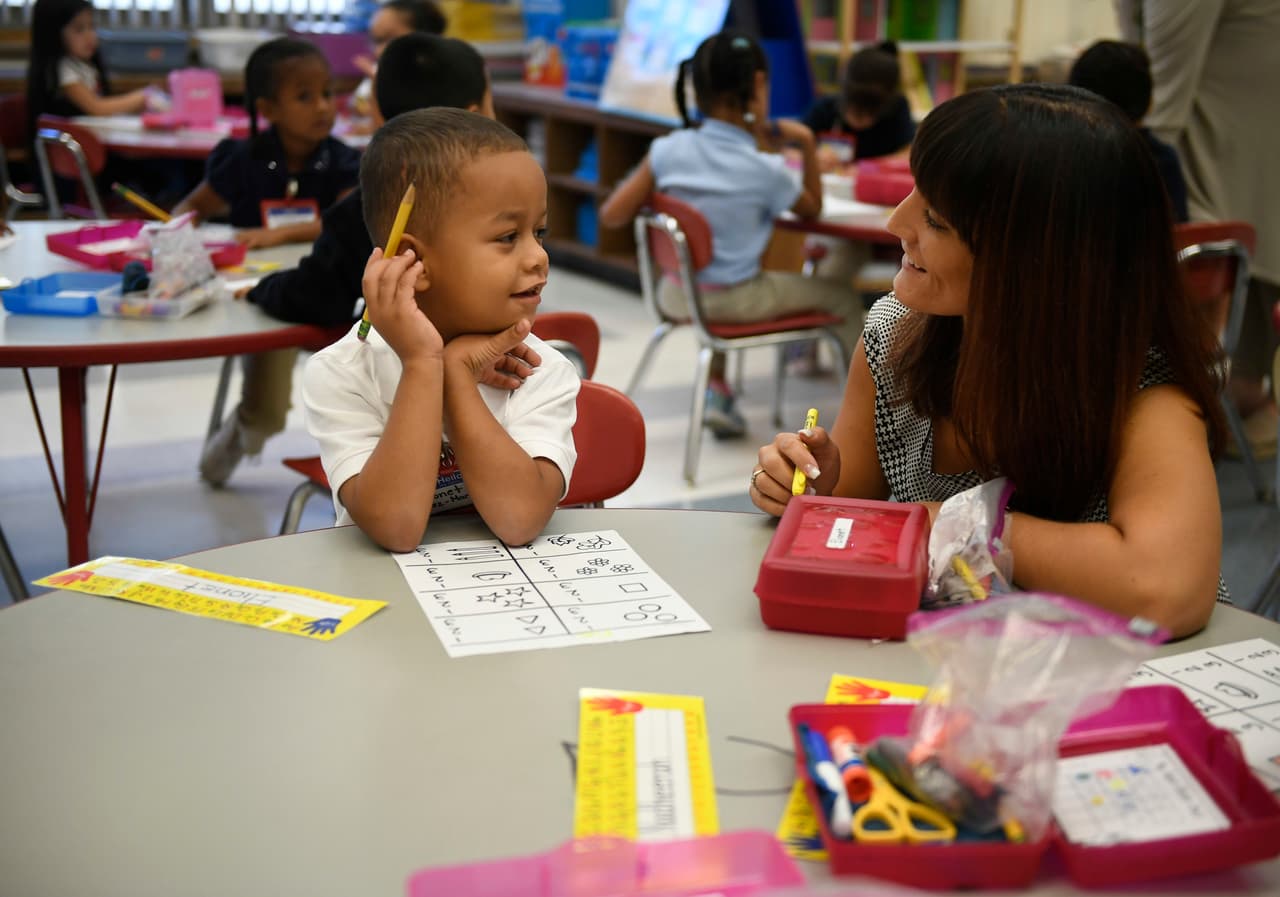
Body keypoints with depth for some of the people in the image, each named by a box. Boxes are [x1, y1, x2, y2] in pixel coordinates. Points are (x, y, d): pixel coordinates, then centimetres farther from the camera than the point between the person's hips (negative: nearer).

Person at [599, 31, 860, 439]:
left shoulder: (669, 150, -11)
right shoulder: (766, 170, -16)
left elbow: (612, 215, -9)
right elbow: (813, 209, 5)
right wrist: (807, 145, 2)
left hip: (677, 295, 4)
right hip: (735, 300, -4)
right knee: (841, 297, 16)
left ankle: (717, 392, 35)